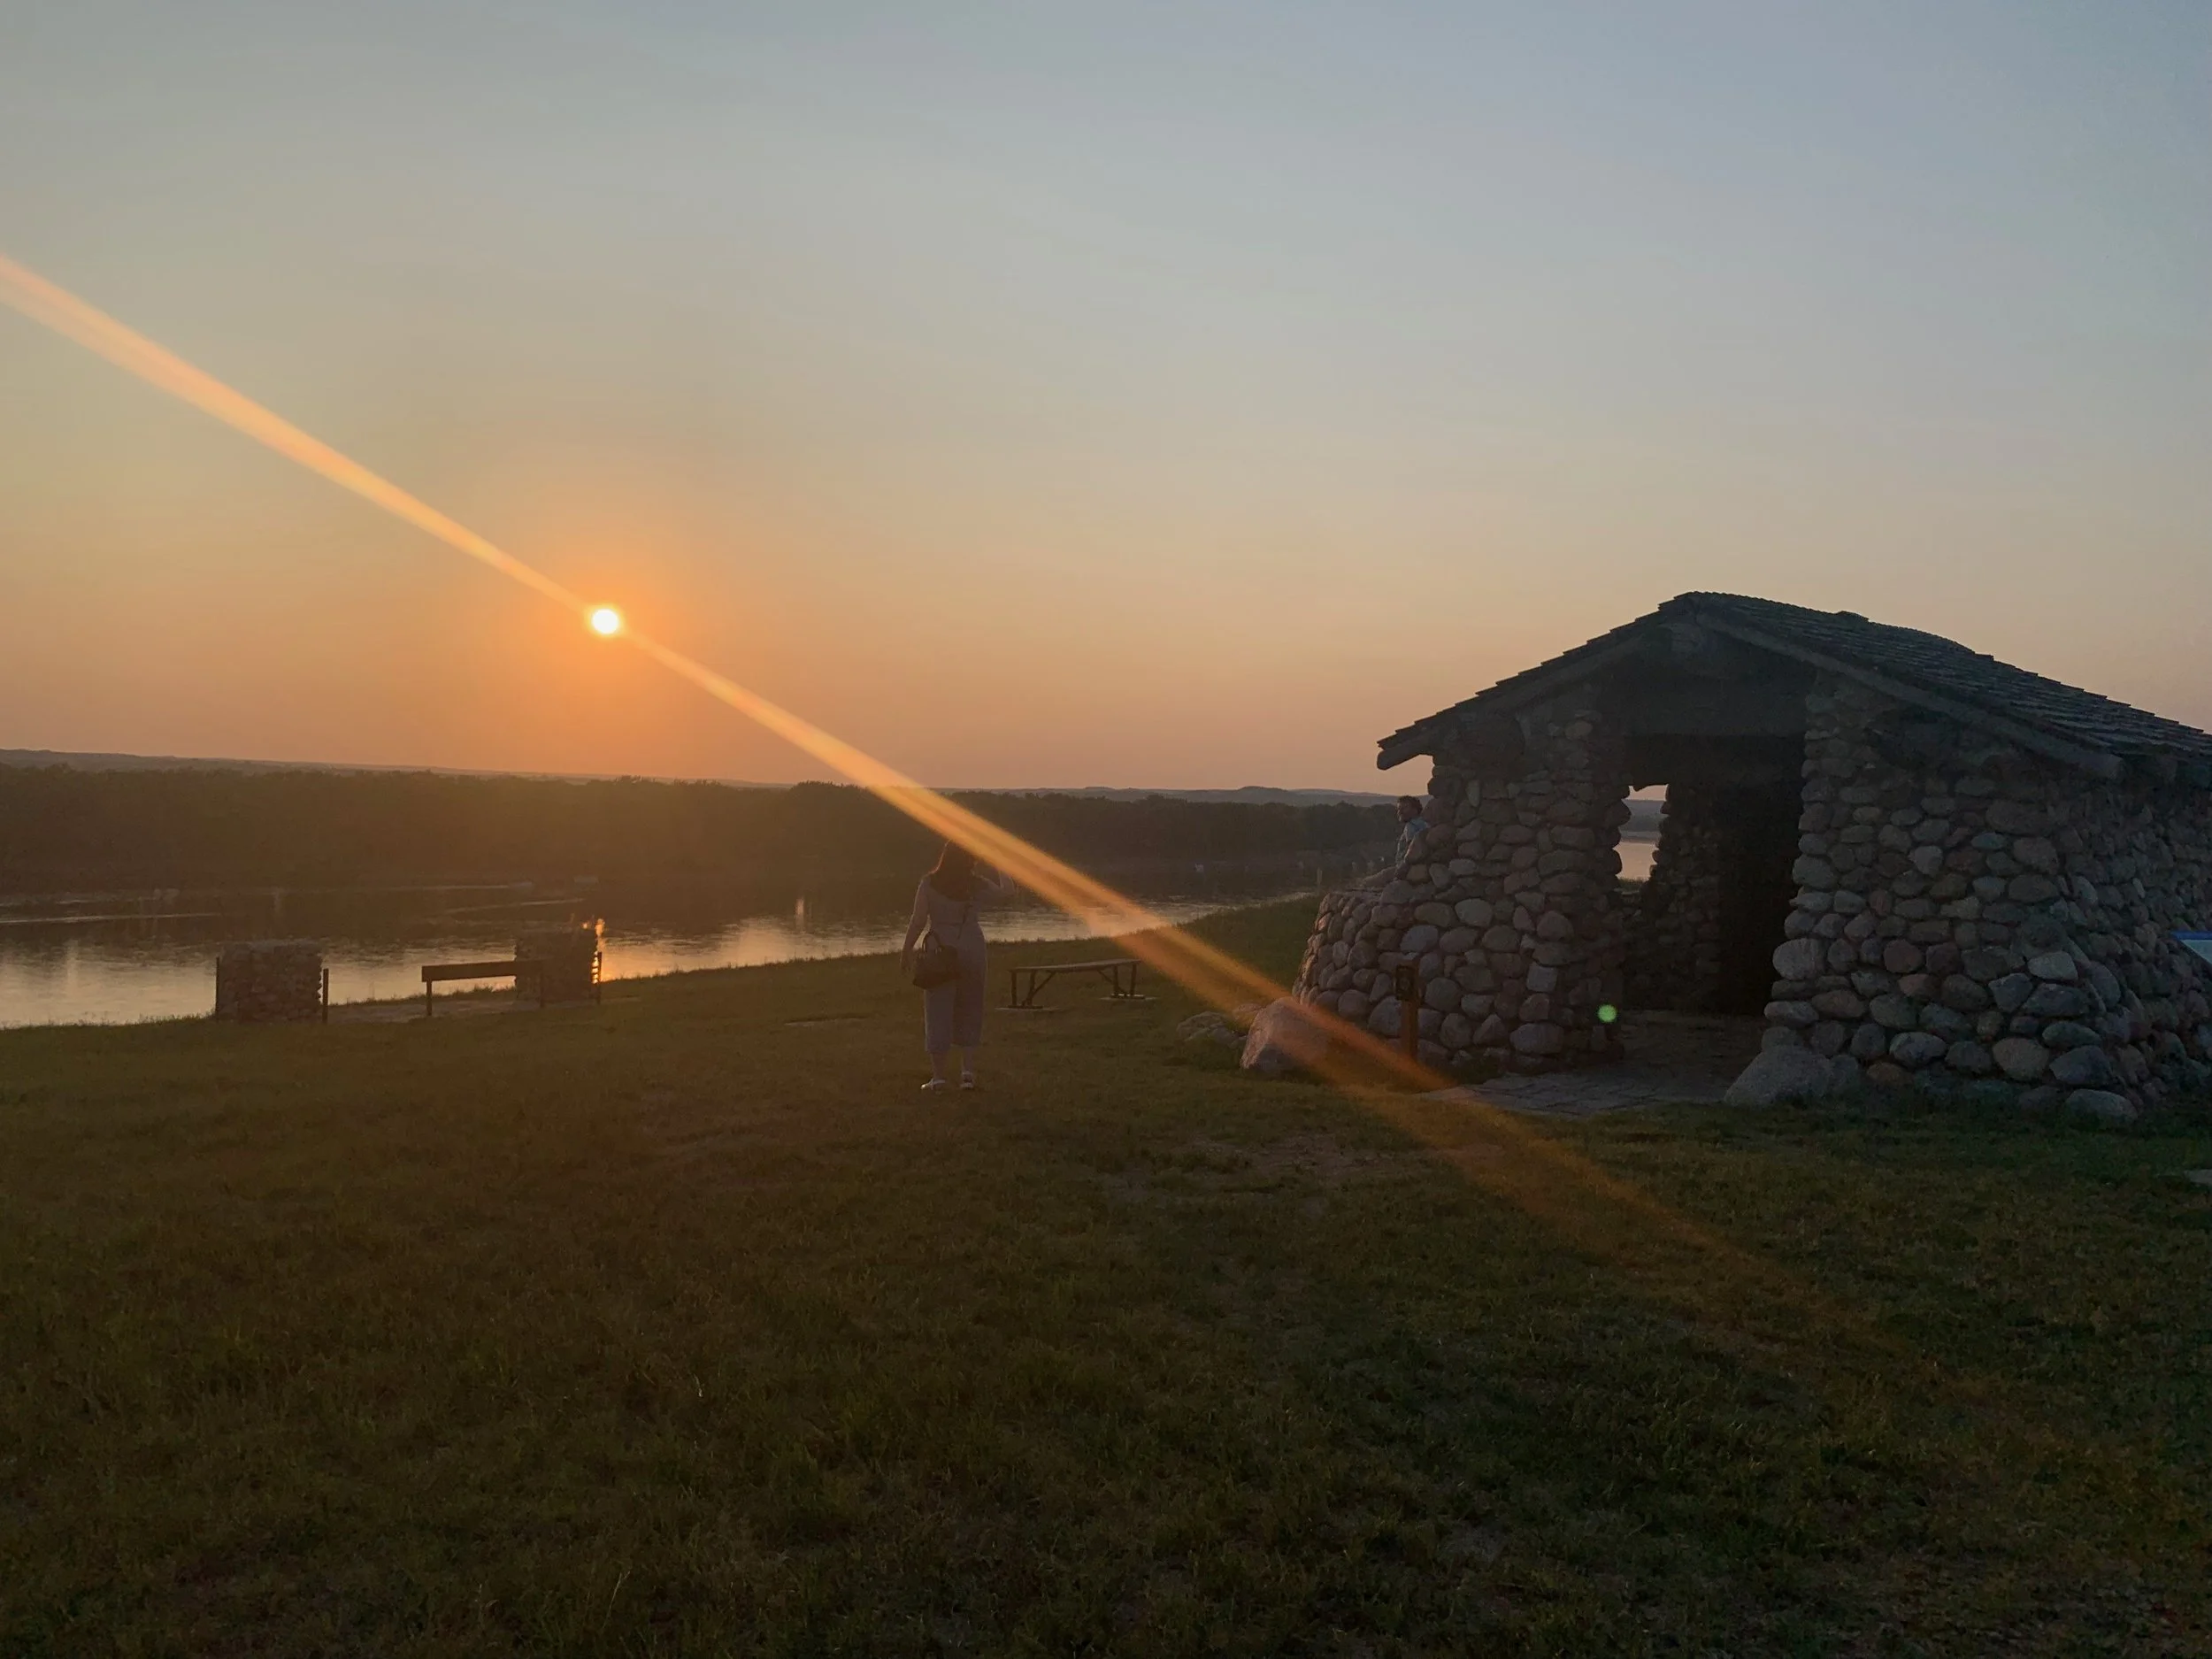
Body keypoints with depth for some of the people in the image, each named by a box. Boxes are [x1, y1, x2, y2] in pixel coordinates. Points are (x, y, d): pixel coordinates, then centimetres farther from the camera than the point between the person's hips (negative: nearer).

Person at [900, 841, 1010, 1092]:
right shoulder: (976, 884, -1)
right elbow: (1004, 890, 14)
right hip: (971, 948, 2)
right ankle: (967, 1069, 6)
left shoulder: (929, 884, -5)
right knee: (969, 1009, 14)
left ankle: (939, 1076, 1)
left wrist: (906, 950, 1)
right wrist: (996, 868, 25)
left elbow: (918, 921, -7)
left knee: (938, 1011, 3)